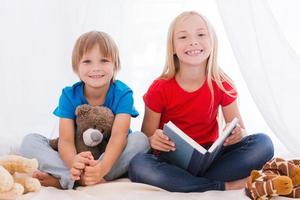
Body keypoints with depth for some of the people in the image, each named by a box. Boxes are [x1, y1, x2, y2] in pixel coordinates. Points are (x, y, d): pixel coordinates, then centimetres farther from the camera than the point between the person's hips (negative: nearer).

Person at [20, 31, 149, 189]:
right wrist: (73, 162, -45)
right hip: (79, 154, 1)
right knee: (30, 141, -15)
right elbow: (66, 139, -19)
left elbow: (119, 135, -26)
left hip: (112, 156, -1)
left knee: (140, 139, -31)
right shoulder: (69, 95, -8)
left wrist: (102, 167, -47)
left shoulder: (122, 94, -12)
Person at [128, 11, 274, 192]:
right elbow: (147, 137, -4)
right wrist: (153, 140, -29)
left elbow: (239, 129, 2)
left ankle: (184, 182, -23)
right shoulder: (159, 89, -9)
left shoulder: (222, 86, -4)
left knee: (263, 143, -19)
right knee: (138, 165, -35)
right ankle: (226, 186, -26)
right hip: (171, 160, -2)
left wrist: (238, 134, -23)